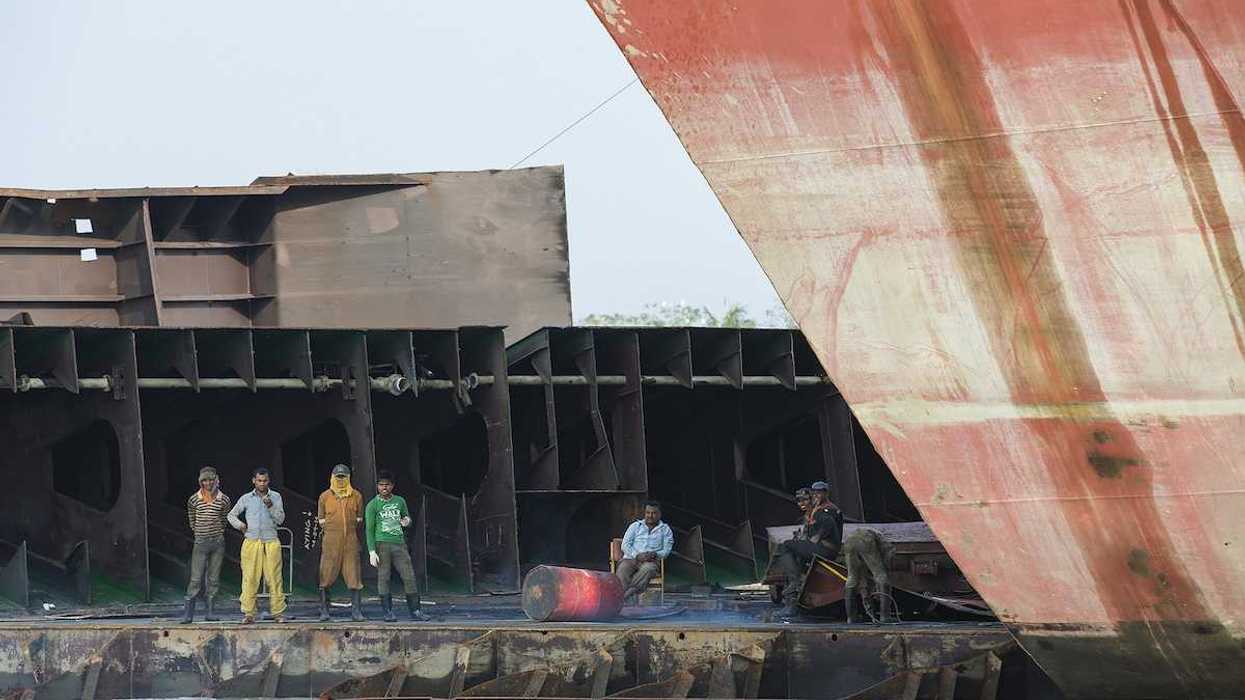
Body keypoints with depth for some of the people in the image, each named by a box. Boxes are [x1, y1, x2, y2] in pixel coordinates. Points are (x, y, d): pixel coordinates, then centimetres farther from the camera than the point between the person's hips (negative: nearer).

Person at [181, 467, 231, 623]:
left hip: (217, 542, 1)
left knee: (213, 579, 4)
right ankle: (188, 613, -4)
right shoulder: (194, 500, -1)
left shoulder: (223, 500, 0)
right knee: (196, 579, -5)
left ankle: (210, 612, 8)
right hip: (200, 544, -1)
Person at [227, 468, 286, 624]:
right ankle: (248, 614, -2)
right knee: (250, 578, -4)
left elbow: (280, 520, 1)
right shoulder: (246, 499, 10)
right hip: (251, 542, 1)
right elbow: (231, 515, 21)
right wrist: (239, 525, 3)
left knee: (274, 578, -4)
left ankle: (278, 613, 0)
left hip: (271, 543, -1)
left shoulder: (275, 497, 8)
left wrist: (271, 506, -13)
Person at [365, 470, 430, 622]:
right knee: (383, 578, -5)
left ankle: (415, 611, 0)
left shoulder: (400, 501, 13)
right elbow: (369, 529, -1)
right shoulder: (373, 505, 2)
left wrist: (407, 521, -2)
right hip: (381, 543, -3)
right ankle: (388, 612, 0)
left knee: (409, 577, -3)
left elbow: (408, 519, 25)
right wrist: (372, 551, -9)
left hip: (399, 543, 3)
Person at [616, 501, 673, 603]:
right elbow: (625, 545, 8)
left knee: (647, 568, -39)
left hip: (651, 561, -1)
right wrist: (637, 556, -10)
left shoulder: (665, 530, 17)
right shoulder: (635, 526, 19)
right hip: (631, 558, 1)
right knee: (623, 568, -35)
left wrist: (655, 555, -15)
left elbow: (666, 550, 7)